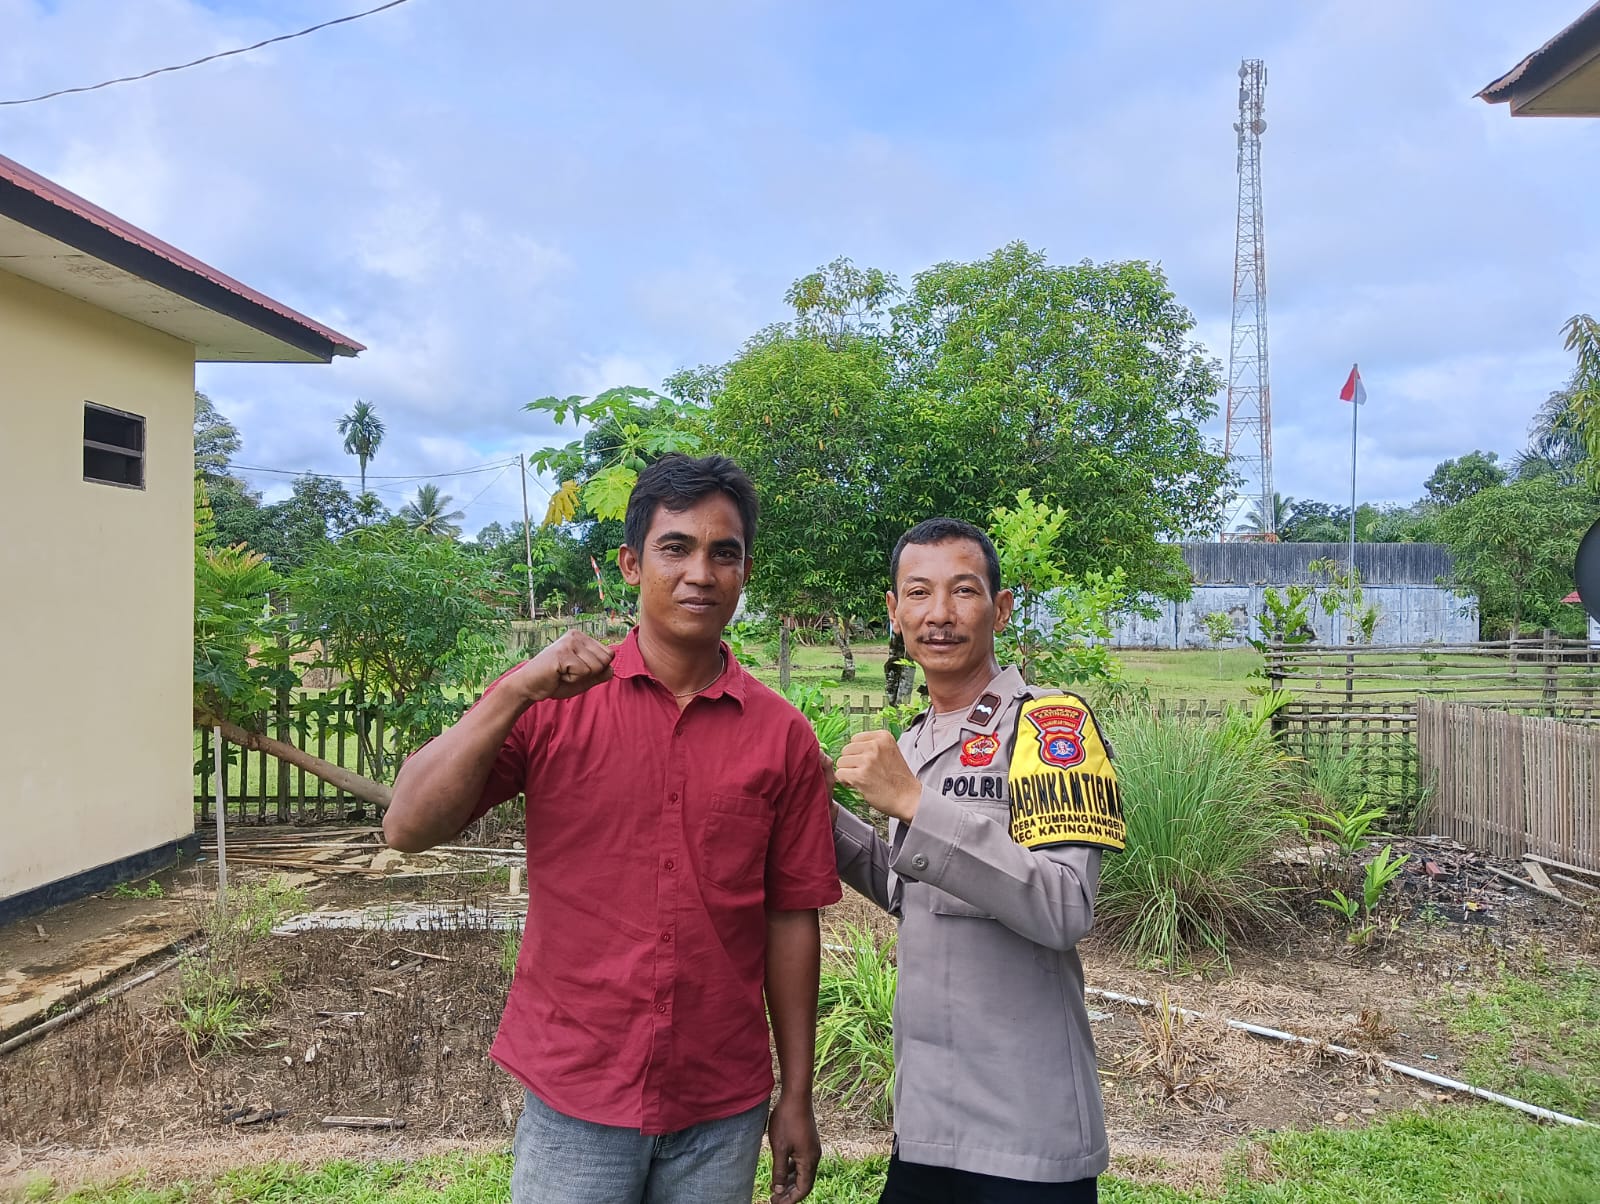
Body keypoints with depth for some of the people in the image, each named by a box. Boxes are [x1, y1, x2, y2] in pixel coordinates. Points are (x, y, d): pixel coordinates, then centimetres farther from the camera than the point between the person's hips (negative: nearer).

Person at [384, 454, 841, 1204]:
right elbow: (408, 829, -12)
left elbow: (790, 918, 1)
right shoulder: (556, 706, -5)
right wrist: (514, 691, -23)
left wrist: (797, 1099, 4)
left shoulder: (781, 735, -3)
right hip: (573, 1098, -1)